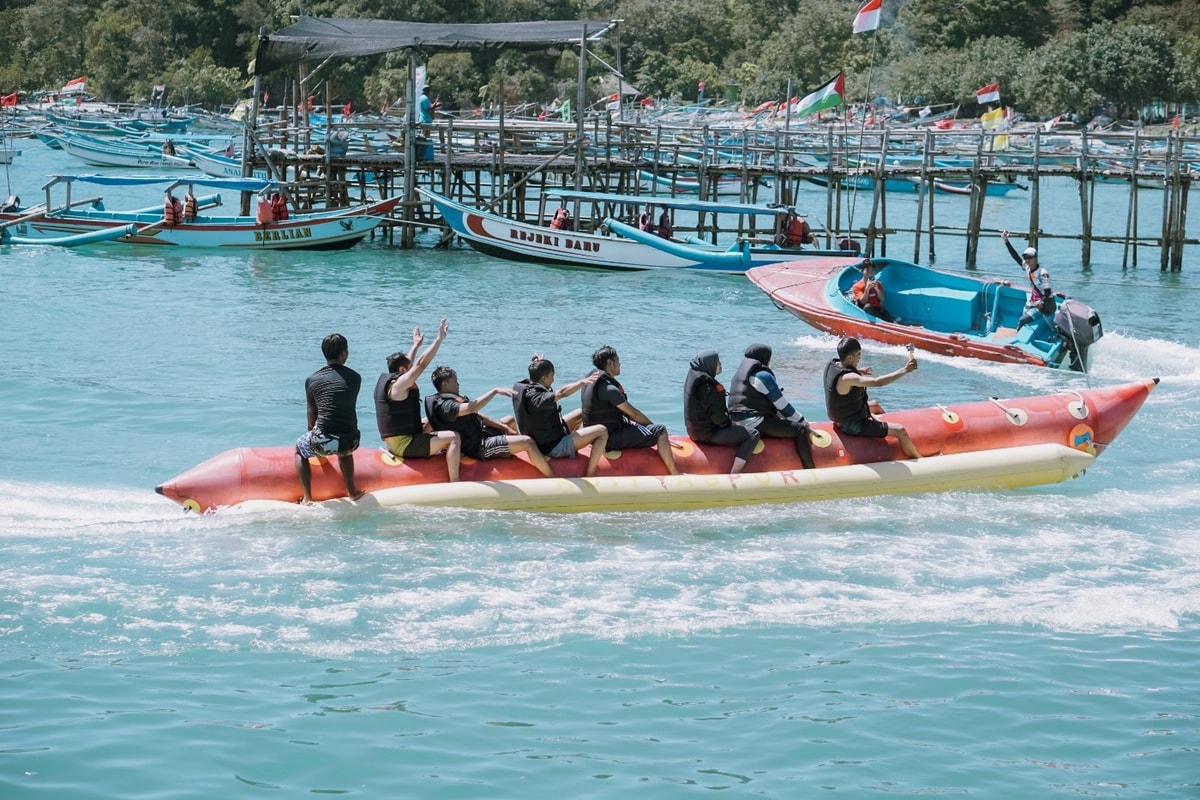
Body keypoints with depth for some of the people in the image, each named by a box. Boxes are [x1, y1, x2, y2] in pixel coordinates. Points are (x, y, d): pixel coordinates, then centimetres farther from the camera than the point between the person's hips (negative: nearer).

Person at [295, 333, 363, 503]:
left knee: (300, 449, 30)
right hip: (350, 442, 2)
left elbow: (312, 413, 15)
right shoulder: (355, 378, 8)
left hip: (323, 440, -2)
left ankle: (307, 498, 18)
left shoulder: (312, 380, 5)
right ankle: (351, 491, 35)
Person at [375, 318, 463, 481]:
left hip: (392, 443, 11)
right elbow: (421, 363, -22)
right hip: (404, 445, -11)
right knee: (453, 437, -17)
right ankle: (455, 484, -21)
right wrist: (439, 339, -20)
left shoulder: (385, 379, 10)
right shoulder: (399, 385, -17)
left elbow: (408, 364, 30)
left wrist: (416, 345, 42)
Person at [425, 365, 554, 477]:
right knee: (528, 443, -18)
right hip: (479, 448, -11)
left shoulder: (455, 398, 13)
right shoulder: (444, 406, -20)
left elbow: (479, 417, 12)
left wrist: (505, 428, 5)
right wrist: (495, 391, -32)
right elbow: (472, 408, -36)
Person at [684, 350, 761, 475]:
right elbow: (714, 412, -21)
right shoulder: (704, 384, -21)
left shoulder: (694, 377, 12)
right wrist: (728, 423, -5)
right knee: (753, 434, -10)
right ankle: (734, 475, -16)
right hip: (708, 434, -11)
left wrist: (728, 421, 9)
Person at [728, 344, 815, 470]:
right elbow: (782, 404, -6)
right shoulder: (763, 375, -9)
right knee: (800, 430, -8)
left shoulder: (739, 374, 20)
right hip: (754, 424, -10)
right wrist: (803, 421, 4)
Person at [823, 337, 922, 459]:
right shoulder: (847, 378, -35)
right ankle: (918, 459, 8)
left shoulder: (832, 365, -8)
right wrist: (905, 370, -43)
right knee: (900, 431, -9)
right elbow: (877, 382, -46)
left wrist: (858, 371, 3)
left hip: (841, 416, 10)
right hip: (853, 426, -10)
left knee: (875, 405, 36)